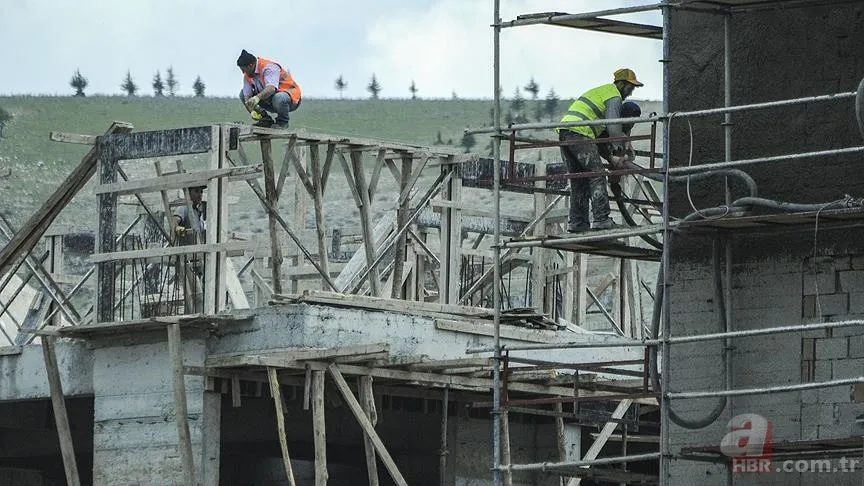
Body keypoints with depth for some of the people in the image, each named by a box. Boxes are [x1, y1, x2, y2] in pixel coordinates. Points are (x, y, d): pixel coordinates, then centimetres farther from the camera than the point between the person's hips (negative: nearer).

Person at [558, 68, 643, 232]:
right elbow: (613, 127, -7)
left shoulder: (601, 91, 31)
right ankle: (601, 219, -15)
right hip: (580, 133, -9)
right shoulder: (615, 97, 1)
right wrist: (618, 155, -4)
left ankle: (576, 222, 10)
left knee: (578, 179, 12)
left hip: (564, 130, 9)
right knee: (596, 175, -8)